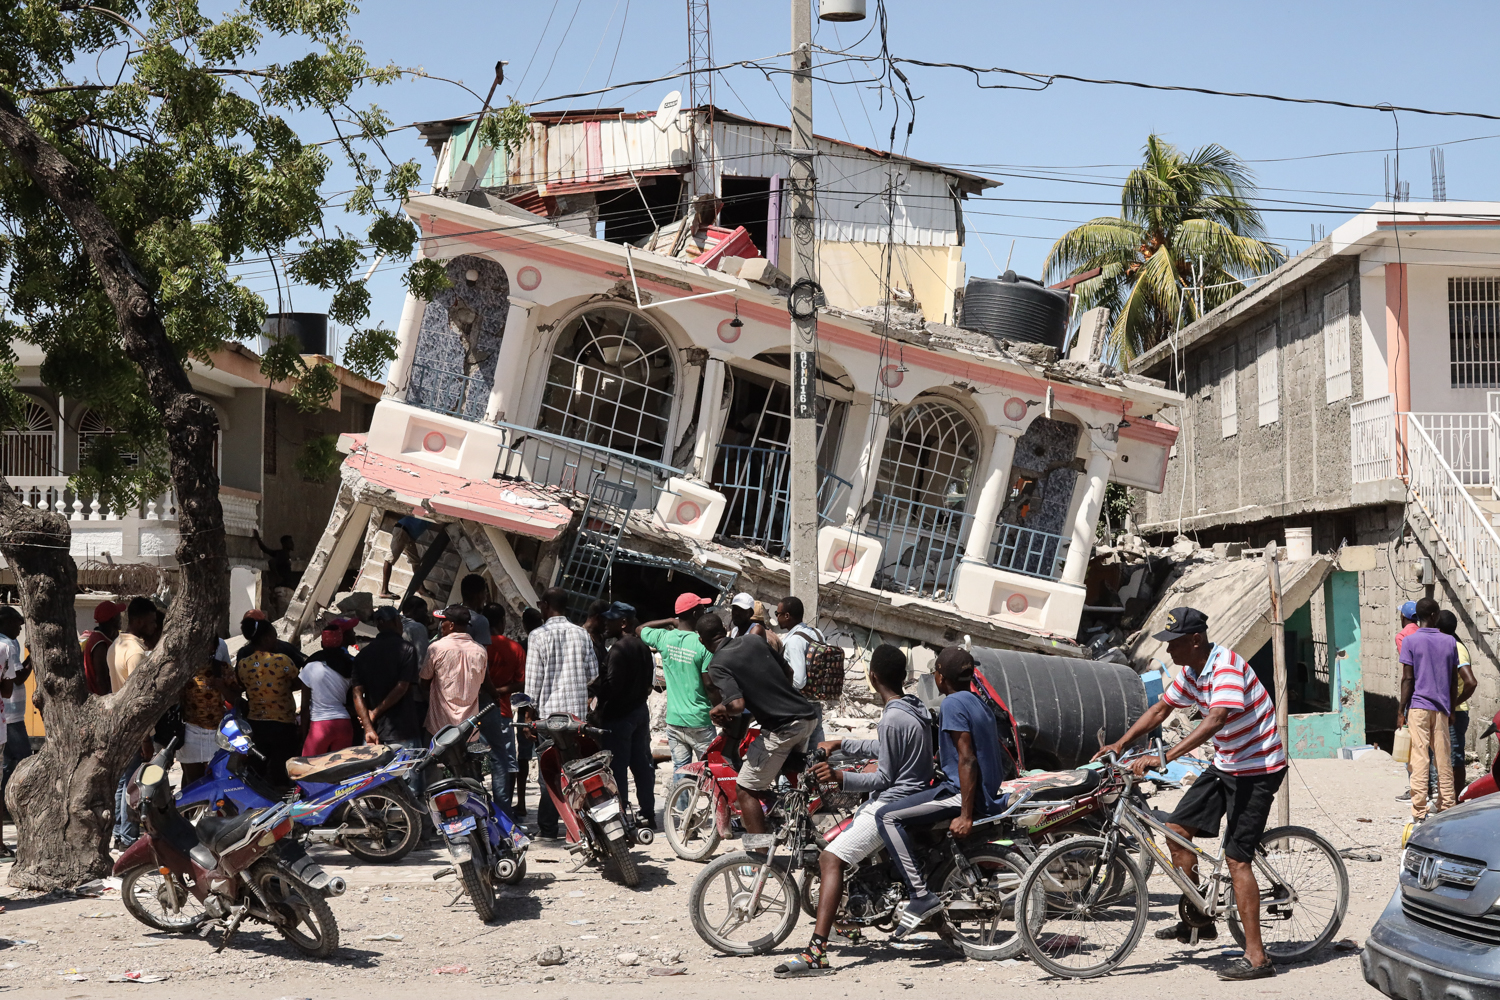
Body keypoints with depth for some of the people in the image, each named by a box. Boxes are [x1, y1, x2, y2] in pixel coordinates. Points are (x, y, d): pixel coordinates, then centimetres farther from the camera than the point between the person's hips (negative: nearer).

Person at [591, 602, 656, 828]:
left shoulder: (618, 649, -17)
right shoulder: (643, 648, 11)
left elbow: (611, 685, -22)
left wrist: (594, 685, -7)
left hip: (619, 715, -9)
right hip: (640, 710, 9)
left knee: (617, 767, -5)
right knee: (642, 764, 12)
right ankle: (648, 814, 16)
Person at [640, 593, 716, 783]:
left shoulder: (664, 638, -2)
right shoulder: (703, 644, -15)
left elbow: (639, 630, 20)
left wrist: (669, 621, 18)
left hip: (674, 719, 5)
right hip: (699, 721, -4)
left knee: (679, 768, 11)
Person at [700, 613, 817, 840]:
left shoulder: (718, 664, -9)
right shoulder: (754, 640, 11)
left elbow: (737, 705, -22)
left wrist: (719, 710, -3)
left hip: (782, 728, -8)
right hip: (808, 716, 8)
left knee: (745, 791, 0)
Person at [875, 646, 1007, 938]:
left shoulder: (954, 704, -12)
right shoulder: (977, 702, 17)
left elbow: (967, 760, -20)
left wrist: (966, 816, -23)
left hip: (964, 794, -10)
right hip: (989, 794, 10)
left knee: (887, 816, -18)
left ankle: (922, 896, -24)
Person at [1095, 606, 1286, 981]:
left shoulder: (1226, 665, -25)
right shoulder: (1191, 672, 4)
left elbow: (1215, 720, -37)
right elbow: (1161, 708, 16)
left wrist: (1163, 758, -41)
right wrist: (1120, 744, 7)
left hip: (1257, 769, -9)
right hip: (1224, 765, 9)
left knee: (1236, 858, -12)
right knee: (1177, 828, 7)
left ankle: (1257, 957, -8)